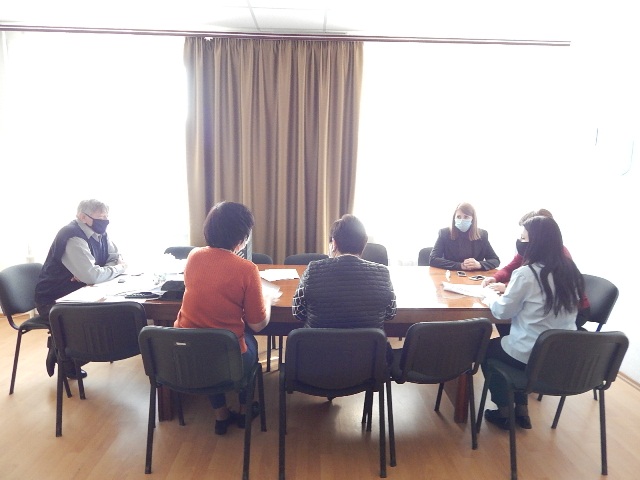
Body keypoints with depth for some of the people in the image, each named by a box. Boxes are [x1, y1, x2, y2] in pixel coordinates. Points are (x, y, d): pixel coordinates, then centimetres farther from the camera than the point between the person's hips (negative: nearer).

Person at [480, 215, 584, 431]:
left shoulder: (527, 273, -20)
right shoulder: (570, 271, 2)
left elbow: (502, 311, -10)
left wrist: (490, 294, 8)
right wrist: (506, 290, 15)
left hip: (530, 355, -6)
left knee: (487, 349, 22)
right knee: (505, 341, 31)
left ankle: (504, 412, 29)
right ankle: (521, 410, 33)